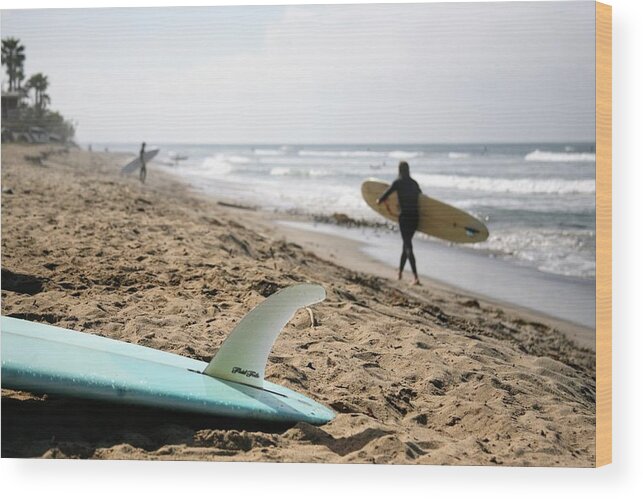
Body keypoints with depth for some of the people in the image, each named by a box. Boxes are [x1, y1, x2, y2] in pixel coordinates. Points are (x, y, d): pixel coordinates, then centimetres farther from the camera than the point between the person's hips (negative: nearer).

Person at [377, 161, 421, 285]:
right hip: (415, 217, 6)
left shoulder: (398, 182, -5)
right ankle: (400, 272, 33)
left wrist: (379, 201, 16)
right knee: (407, 244, 21)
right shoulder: (414, 183, 11)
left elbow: (385, 195, -6)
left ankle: (416, 277, -21)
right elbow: (420, 196, 22)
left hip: (404, 216, -6)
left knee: (408, 246, -9)